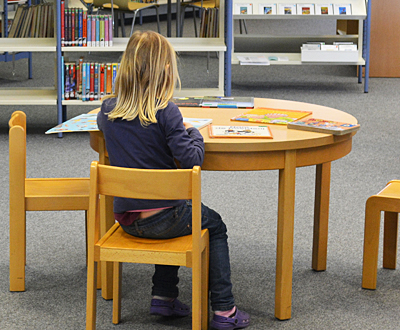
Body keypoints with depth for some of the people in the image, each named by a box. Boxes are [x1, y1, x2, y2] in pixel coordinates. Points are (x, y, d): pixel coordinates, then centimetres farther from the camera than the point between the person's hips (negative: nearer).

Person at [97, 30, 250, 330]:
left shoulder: (108, 110, 0)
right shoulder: (165, 112, -18)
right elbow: (191, 159, -20)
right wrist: (194, 133, 0)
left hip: (126, 219, 6)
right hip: (161, 218, -6)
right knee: (215, 226, 21)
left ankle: (164, 296, 30)